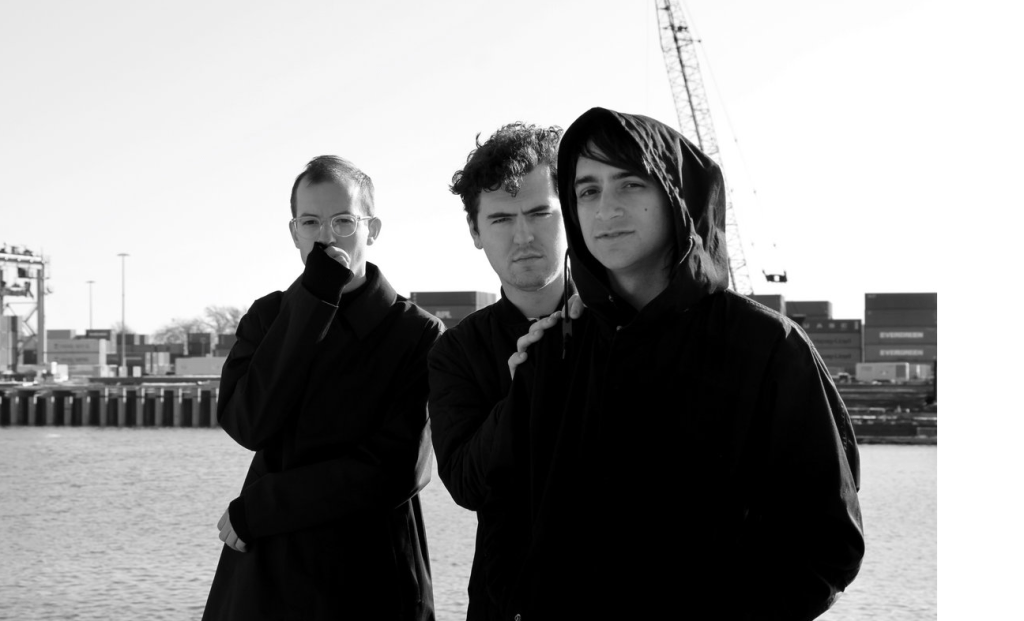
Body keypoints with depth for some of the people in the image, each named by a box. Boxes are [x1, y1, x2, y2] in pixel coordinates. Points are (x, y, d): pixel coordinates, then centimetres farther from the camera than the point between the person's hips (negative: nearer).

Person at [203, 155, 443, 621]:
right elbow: (247, 424, -10)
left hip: (370, 582, -3)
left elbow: (394, 470, -15)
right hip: (263, 570, 3)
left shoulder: (419, 334, -6)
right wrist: (313, 302, -14)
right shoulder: (269, 316, 7)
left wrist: (254, 511, -12)